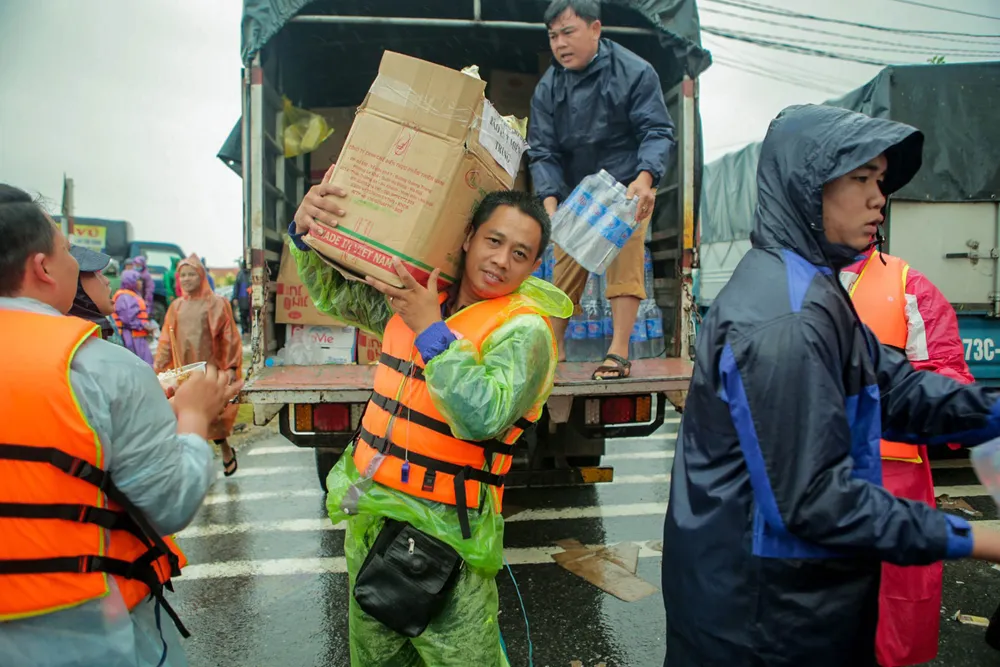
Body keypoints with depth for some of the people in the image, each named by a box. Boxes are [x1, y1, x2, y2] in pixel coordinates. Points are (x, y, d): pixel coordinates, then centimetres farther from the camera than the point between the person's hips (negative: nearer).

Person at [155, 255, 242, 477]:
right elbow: (166, 340, 11)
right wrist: (158, 367, 6)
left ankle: (227, 452, 20)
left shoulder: (216, 303, -2)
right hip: (184, 371, 4)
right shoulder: (176, 306, 9)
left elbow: (229, 337, -4)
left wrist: (231, 367, -11)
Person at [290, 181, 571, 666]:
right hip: (370, 515, 6)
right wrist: (306, 232, -2)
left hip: (442, 535, -6)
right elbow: (335, 295, 16)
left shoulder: (524, 329, -14)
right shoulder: (415, 295, 4)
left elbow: (483, 417, -29)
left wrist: (430, 329, -26)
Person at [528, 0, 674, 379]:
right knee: (565, 269, 4)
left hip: (627, 189, -3)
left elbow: (657, 132, -15)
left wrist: (644, 178, -36)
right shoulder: (548, 88, -3)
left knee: (624, 259, -15)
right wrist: (550, 201, -25)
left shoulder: (634, 72, -11)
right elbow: (542, 151, -8)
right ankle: (552, 349, 16)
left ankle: (619, 352, -11)